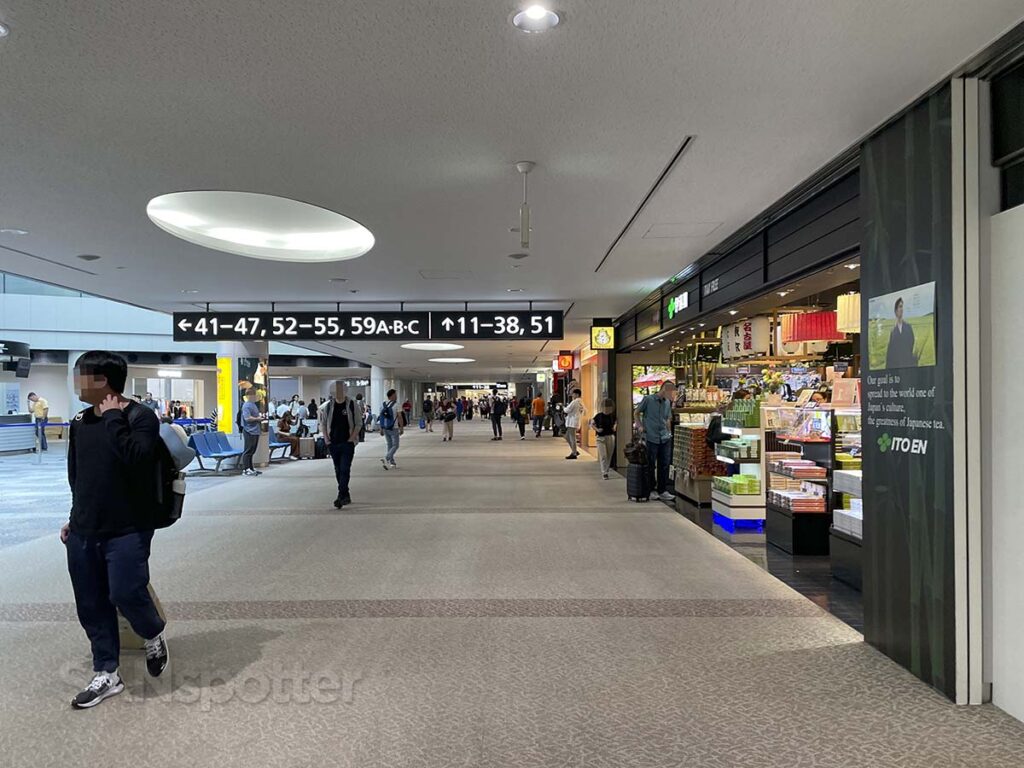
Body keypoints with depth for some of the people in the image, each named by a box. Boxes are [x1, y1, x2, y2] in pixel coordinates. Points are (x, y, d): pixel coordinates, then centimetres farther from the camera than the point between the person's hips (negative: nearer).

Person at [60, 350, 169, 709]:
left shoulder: (141, 416, -12)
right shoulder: (80, 422, 7)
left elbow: (136, 458, -31)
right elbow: (77, 475, 18)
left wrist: (113, 417, -21)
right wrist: (77, 518, 21)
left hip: (127, 530, -6)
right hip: (83, 532, 6)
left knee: (126, 594, -9)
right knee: (91, 606, 11)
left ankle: (154, 636, 25)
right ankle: (106, 675, 27)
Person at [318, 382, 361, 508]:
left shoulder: (351, 405, -4)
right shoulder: (327, 406, 5)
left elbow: (359, 424, -2)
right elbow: (323, 424, 12)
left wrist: (351, 439, -10)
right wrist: (327, 439, 2)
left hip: (347, 443, -4)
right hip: (333, 444, 4)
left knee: (344, 469, -10)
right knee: (338, 470, 11)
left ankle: (341, 497, -12)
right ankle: (346, 496, 23)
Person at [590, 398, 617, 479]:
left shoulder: (612, 416, 2)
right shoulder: (598, 416, -5)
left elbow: (615, 423, 22)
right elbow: (591, 424, 2)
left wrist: (614, 428, 2)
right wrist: (597, 429, -13)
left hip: (610, 437, 3)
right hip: (601, 438, -3)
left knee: (609, 455, 9)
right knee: (603, 456, -7)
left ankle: (606, 470, 25)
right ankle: (604, 473, -4)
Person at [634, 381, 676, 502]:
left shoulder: (667, 403, 10)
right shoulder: (648, 399, -7)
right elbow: (636, 413, 2)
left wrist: (669, 433, 16)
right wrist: (640, 426, -8)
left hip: (665, 439, 5)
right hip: (651, 438, -5)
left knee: (664, 465, 7)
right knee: (650, 465, 4)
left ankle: (662, 491, 15)